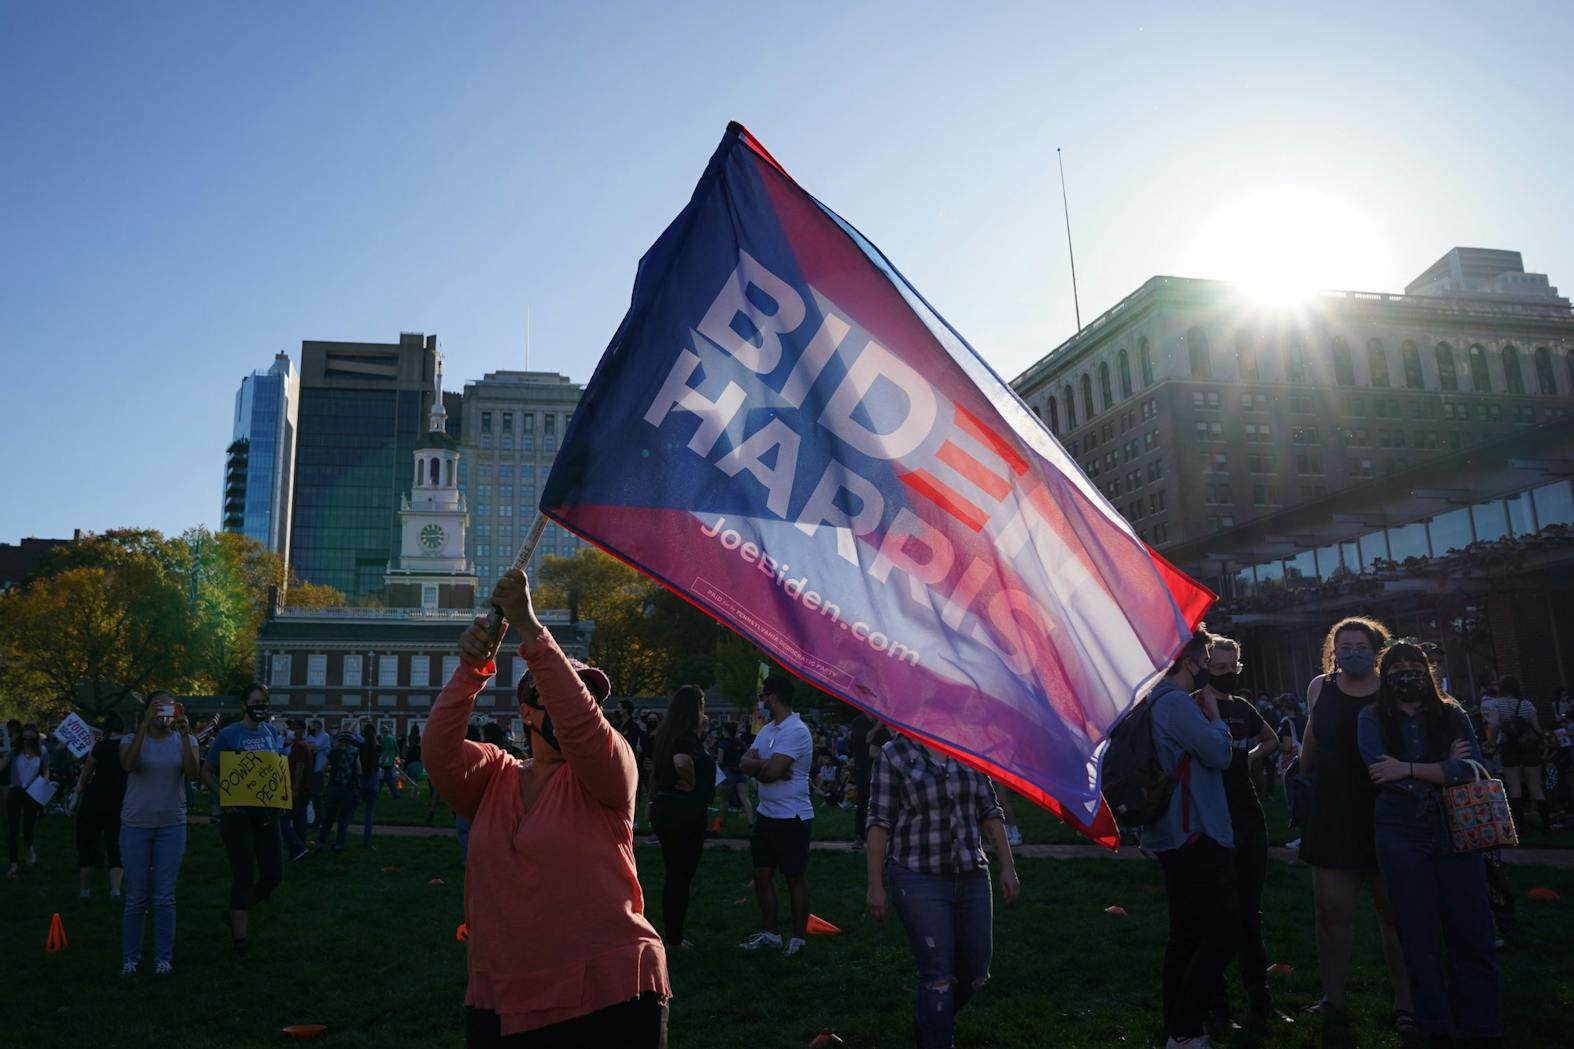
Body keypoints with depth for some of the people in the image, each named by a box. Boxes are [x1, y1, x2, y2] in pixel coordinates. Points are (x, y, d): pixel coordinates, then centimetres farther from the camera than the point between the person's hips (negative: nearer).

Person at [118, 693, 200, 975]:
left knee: (164, 898, 5)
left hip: (172, 826, 1)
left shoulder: (183, 740, 0)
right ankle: (130, 957, 21)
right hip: (135, 826, 0)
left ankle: (163, 958, 15)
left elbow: (192, 771, -18)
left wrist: (185, 735, -31)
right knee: (136, 897, 7)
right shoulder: (132, 739, -2)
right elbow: (128, 764, -25)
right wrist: (145, 724, -32)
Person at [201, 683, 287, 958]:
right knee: (244, 875, -1)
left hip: (265, 811, 5)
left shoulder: (271, 731, 7)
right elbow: (207, 772, -3)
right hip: (237, 812, -5)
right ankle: (240, 936, 14)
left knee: (274, 873, 5)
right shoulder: (228, 734, -7)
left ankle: (236, 915, 29)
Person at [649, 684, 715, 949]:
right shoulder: (688, 737, -19)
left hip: (663, 806, 9)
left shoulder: (665, 735, 8)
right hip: (685, 811, -9)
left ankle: (669, 934, 28)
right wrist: (691, 784, -24)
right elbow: (682, 761, -40)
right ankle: (674, 939, 12)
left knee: (672, 873, 18)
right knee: (682, 875, 3)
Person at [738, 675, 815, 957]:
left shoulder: (796, 731, -19)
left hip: (792, 817, -9)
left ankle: (798, 938, 17)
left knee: (795, 878, 5)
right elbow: (744, 763, 1)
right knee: (762, 875, 13)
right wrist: (765, 765, -18)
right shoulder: (768, 729, 11)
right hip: (766, 814, 9)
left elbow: (771, 771, -26)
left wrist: (757, 765, -6)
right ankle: (770, 933, 26)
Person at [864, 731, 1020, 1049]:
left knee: (976, 972, 10)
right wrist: (875, 886, -9)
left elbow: (990, 812, 11)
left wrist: (1007, 866, 6)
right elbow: (880, 822, -7)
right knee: (938, 975, -5)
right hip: (920, 882, -5)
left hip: (972, 878, 5)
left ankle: (928, 1021, 37)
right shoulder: (893, 755, -6)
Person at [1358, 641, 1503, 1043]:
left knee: (1472, 933, 4)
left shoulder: (1451, 714, 6)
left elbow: (1471, 768, -9)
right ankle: (1437, 1029, 16)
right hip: (1401, 834, -1)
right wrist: (1444, 766, -8)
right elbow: (1382, 773, -13)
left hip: (1455, 830, 1)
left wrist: (1408, 769, -14)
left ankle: (1483, 1028, 17)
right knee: (1421, 936, 6)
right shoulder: (1373, 718, 2)